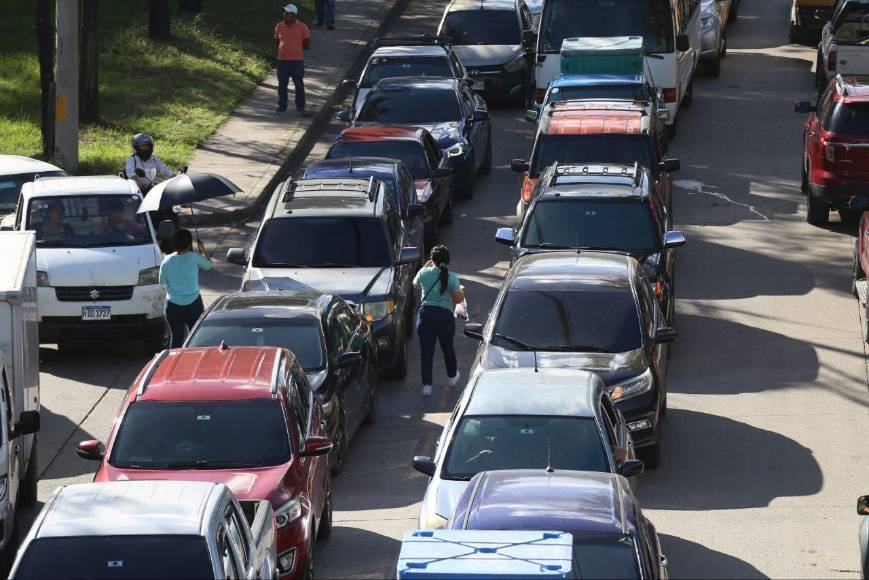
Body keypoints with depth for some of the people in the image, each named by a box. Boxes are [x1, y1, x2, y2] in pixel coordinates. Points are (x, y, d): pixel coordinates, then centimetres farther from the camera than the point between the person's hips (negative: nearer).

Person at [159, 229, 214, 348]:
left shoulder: (167, 261, -3)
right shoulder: (194, 257, -11)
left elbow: (162, 283, 7)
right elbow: (209, 265, 8)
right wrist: (203, 250, 23)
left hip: (173, 305, 2)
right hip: (193, 303, -2)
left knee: (175, 338, 7)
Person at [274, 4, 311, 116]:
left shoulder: (301, 27, -5)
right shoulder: (279, 26, 5)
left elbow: (307, 44, 0)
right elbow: (276, 42, 15)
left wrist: (296, 48, -3)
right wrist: (284, 48, 2)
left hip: (297, 60, -3)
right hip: (282, 60, 3)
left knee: (299, 85, 2)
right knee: (282, 85, 9)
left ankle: (300, 107, 8)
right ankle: (282, 106, 19)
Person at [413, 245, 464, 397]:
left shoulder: (424, 273, -3)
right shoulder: (451, 277, -8)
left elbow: (415, 283, 20)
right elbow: (458, 299, -6)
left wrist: (426, 265, 28)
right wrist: (463, 292, 17)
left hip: (425, 314, 0)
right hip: (445, 315, 0)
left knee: (426, 350, 2)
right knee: (447, 347, 21)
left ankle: (426, 385, -4)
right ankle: (453, 376, 41)